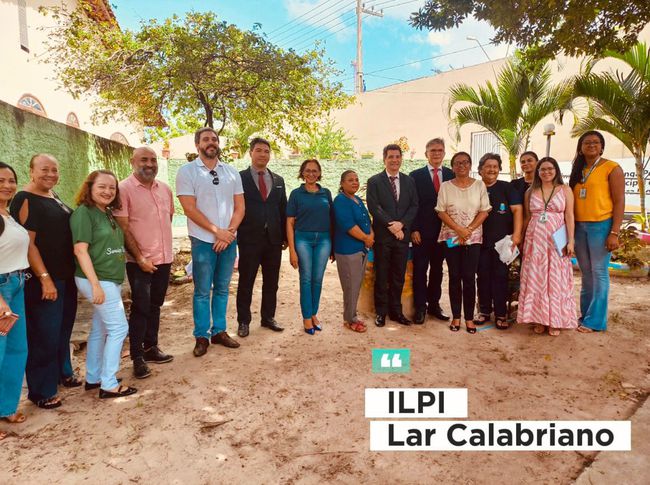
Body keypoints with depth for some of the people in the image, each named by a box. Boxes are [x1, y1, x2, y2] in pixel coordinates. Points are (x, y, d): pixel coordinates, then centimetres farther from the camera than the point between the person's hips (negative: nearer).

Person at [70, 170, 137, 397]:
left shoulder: (108, 213, 12)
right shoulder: (84, 213, -12)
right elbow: (80, 250, -18)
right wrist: (95, 284, -22)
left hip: (112, 280, 8)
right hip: (98, 281, -8)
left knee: (100, 330, 15)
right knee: (119, 328, -6)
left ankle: (93, 378, 27)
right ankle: (109, 385, 3)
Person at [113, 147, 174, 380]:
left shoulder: (165, 188, 7)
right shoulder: (124, 189, -10)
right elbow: (122, 228, -13)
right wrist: (140, 258, -15)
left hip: (164, 258, 5)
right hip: (140, 261, -5)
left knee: (155, 306, 15)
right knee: (140, 308, 2)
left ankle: (151, 347, 29)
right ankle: (137, 357, 15)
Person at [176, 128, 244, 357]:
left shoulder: (231, 172, 8)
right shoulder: (187, 172, -3)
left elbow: (239, 206, 6)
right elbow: (190, 209, -10)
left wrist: (230, 231, -9)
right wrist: (217, 231, -13)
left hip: (228, 240, 4)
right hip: (203, 241, -4)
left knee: (222, 289, 12)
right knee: (202, 291, 3)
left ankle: (219, 331, 24)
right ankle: (201, 336, 15)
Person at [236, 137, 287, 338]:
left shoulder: (278, 180, 12)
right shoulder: (240, 178, -1)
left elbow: (283, 210, 12)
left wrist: (285, 237, 7)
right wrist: (234, 235, -9)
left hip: (274, 239, 4)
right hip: (249, 239, -4)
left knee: (271, 282, 12)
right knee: (246, 282, 6)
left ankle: (268, 317, 27)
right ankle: (243, 321, 19)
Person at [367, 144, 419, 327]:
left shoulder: (409, 181, 11)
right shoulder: (374, 181, 0)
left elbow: (414, 206, 5)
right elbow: (374, 208, -9)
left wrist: (401, 223, -11)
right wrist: (392, 226, -15)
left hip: (402, 234, 3)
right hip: (382, 235, -3)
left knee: (399, 276, 10)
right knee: (381, 276, 5)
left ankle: (396, 311, 22)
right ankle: (381, 312, 17)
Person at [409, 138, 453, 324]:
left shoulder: (451, 175, 7)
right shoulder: (416, 175, 0)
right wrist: (413, 229, -9)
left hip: (443, 231, 3)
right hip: (421, 232, -3)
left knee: (437, 270, 12)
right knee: (420, 270, 3)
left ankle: (434, 304, 24)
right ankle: (420, 307, 13)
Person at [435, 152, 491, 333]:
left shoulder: (479, 185, 5)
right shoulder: (446, 186, 4)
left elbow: (484, 211, 1)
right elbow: (441, 212, -2)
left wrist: (469, 230, -12)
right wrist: (459, 229, -13)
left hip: (473, 238, 0)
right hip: (451, 237, 0)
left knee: (469, 277, -2)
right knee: (454, 277, 4)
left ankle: (469, 318, 9)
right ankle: (456, 317, 13)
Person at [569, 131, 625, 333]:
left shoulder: (612, 168, -3)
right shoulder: (578, 171, 14)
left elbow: (619, 202, -8)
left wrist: (614, 233, -14)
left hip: (601, 226, -5)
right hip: (579, 227, 6)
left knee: (599, 273, -2)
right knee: (586, 274, 12)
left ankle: (595, 321, 6)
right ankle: (585, 315, 21)